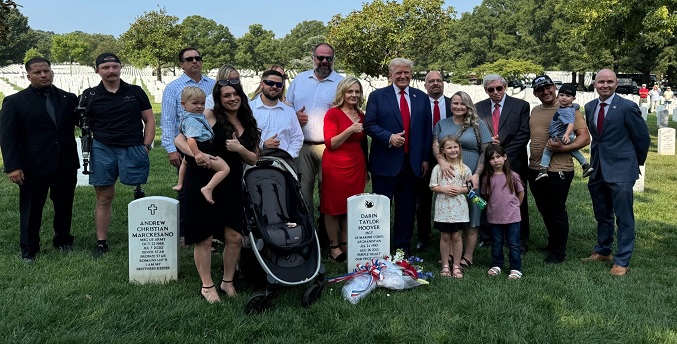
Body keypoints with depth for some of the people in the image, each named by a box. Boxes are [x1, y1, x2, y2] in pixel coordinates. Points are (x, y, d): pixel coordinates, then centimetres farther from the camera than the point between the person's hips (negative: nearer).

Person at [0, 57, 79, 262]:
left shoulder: (69, 99, 7)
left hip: (66, 165, 3)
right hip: (33, 167, -2)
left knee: (64, 206, 13)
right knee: (31, 209, 8)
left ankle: (63, 240, 32)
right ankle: (29, 249, 22)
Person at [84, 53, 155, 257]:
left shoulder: (135, 92, 6)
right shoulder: (90, 96, 6)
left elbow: (149, 120, 7)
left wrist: (146, 146, 0)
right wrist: (88, 147, -6)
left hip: (134, 149, 0)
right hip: (102, 150, 1)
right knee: (104, 197, 6)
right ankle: (101, 243, 16)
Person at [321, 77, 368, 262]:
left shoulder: (361, 116, 11)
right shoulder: (333, 113, -7)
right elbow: (330, 143, -13)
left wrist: (366, 166, 20)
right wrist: (349, 130, -24)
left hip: (357, 166, 6)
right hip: (335, 166, -6)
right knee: (334, 206, 2)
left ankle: (345, 244, 19)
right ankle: (333, 246, 10)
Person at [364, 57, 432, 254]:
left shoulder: (422, 98, 11)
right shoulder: (377, 96, 2)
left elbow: (427, 129, 11)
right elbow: (369, 125, -4)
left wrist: (426, 158, 7)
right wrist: (389, 137, -19)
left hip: (412, 162, 3)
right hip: (385, 162, -3)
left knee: (407, 207, 10)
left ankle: (403, 247, 22)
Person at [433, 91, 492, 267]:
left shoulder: (478, 125, 3)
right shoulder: (442, 124, 12)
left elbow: (486, 152, -2)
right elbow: (435, 145, 1)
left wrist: (477, 175, -13)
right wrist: (442, 161, -20)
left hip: (470, 179, -3)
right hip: (447, 178, 3)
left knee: (471, 219, 2)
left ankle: (468, 257, 11)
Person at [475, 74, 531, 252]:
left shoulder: (521, 106, 1)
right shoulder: (478, 108, 8)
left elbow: (524, 135, -6)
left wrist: (504, 154, -13)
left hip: (513, 162, -2)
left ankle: (520, 240, 16)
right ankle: (486, 237, 18)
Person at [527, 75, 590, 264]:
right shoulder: (535, 111, 12)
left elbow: (585, 137, -12)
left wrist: (563, 148, -25)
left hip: (558, 170, -7)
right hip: (535, 169, 7)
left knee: (557, 211, 3)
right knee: (544, 210, 18)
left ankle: (558, 252, 18)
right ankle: (552, 243, 37)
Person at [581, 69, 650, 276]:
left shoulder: (627, 107, -12)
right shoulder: (590, 107, 7)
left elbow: (642, 138, -4)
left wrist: (637, 163, 7)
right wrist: (596, 160, 15)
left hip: (620, 170, -6)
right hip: (597, 170, 6)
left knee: (624, 218, 1)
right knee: (602, 215, 18)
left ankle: (622, 261, 10)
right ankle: (603, 251, 33)